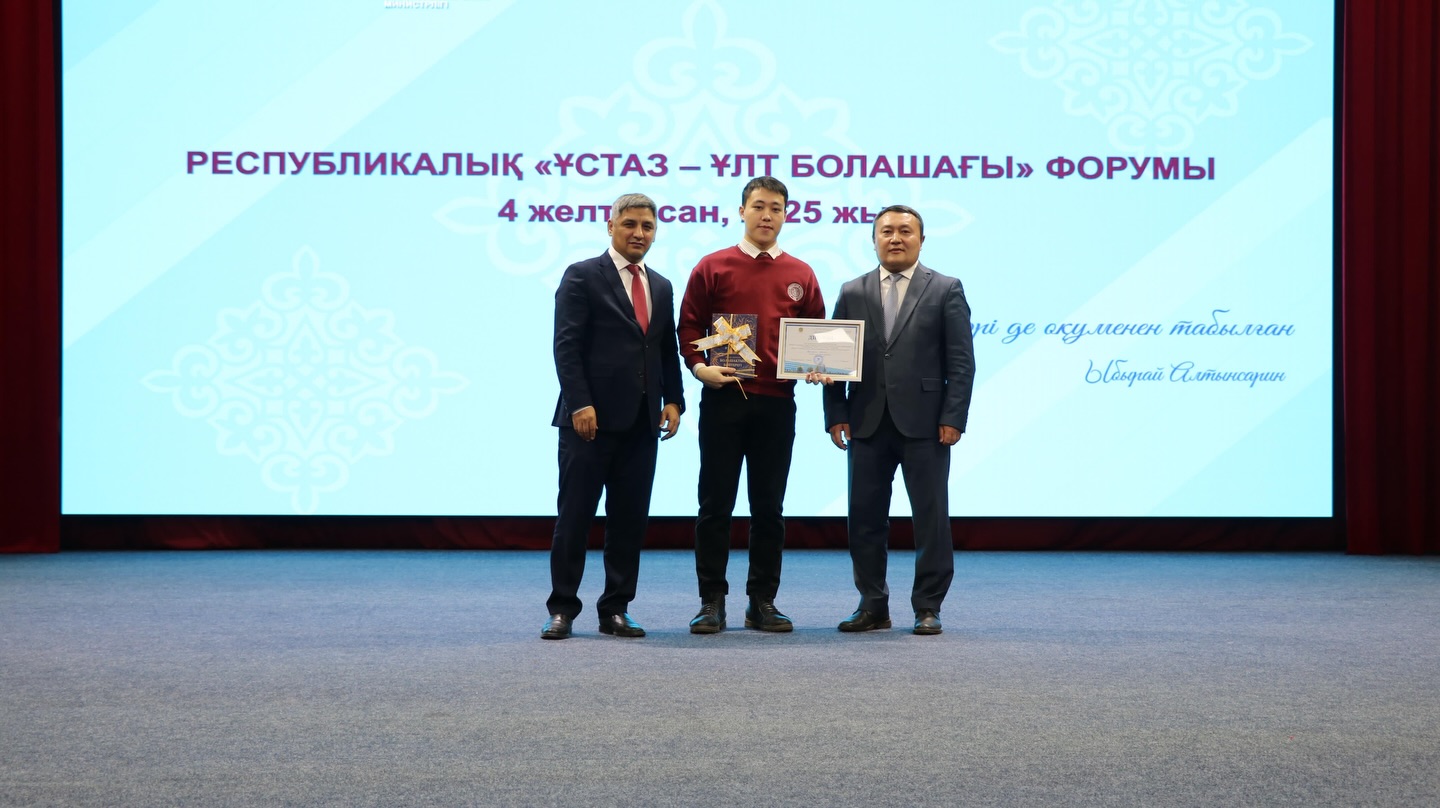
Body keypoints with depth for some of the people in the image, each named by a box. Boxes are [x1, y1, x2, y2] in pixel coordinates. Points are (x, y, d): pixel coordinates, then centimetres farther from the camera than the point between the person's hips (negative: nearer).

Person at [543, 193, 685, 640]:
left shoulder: (661, 287, 16)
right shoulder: (582, 277, -2)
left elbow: (668, 351, 17)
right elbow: (567, 346, -8)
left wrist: (673, 400, 4)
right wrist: (580, 404, -16)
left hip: (641, 421, 6)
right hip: (591, 418, -5)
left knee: (630, 519, 6)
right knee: (574, 515, 0)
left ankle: (616, 610, 13)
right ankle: (562, 609, 6)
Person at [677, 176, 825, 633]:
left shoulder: (800, 275, 10)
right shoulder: (712, 268, 4)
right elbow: (689, 326, 3)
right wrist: (698, 367, -13)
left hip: (777, 403, 2)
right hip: (723, 399, -2)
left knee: (769, 507, 7)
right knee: (715, 505, 1)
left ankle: (763, 603, 14)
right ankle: (712, 603, 7)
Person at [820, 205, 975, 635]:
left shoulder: (946, 290, 3)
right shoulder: (852, 293, 11)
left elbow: (961, 362, -1)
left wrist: (953, 418, -9)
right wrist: (836, 415, 0)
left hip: (924, 424, -3)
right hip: (867, 424, 3)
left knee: (931, 517, 1)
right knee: (865, 518, 6)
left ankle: (928, 607, 10)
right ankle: (872, 605, 16)